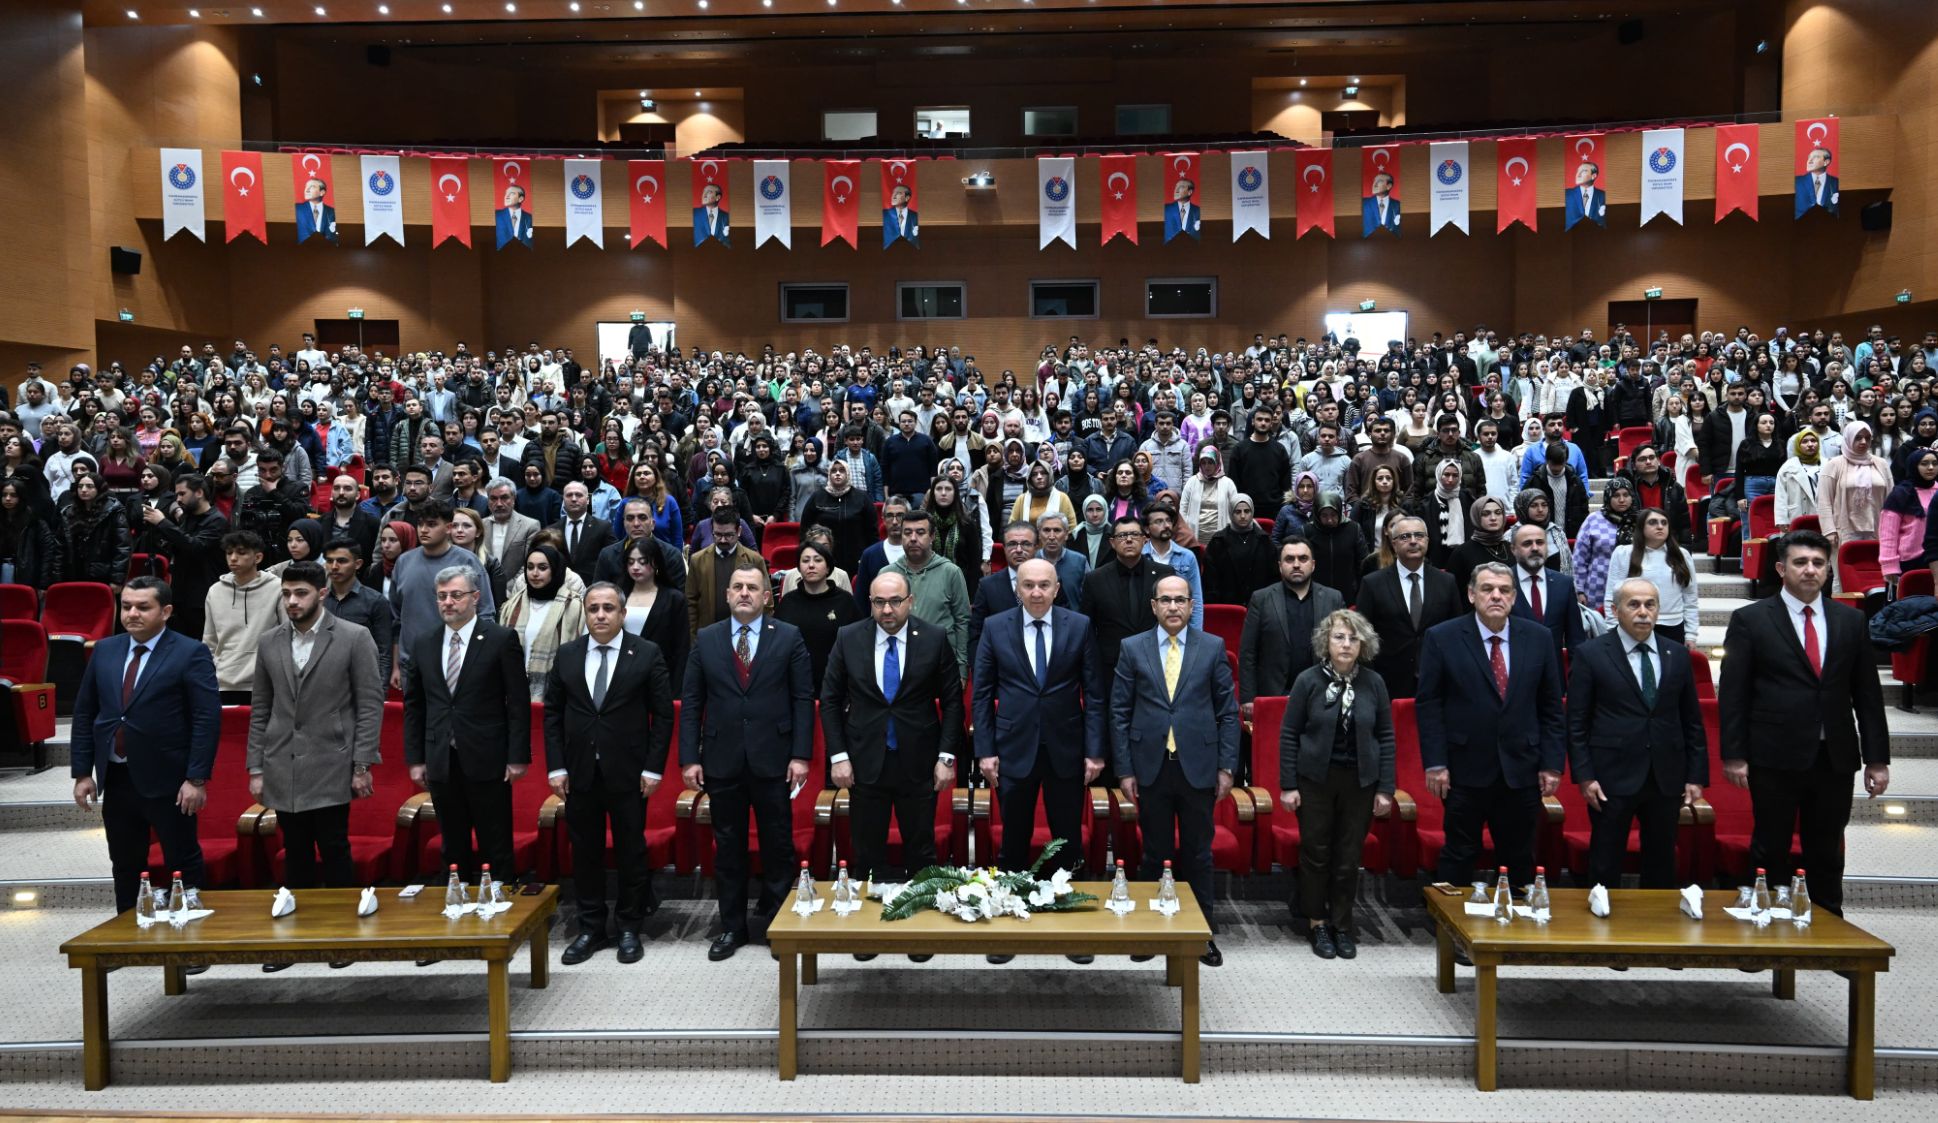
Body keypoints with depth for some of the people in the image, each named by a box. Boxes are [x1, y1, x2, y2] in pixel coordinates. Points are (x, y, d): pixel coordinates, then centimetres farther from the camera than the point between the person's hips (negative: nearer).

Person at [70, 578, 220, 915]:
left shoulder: (190, 654, -8)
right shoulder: (105, 650, 9)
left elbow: (208, 719, -12)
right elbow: (84, 712, 12)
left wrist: (196, 779, -16)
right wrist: (82, 772, 6)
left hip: (167, 781, -5)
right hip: (115, 779, 5)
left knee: (183, 862, 4)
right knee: (125, 865, 15)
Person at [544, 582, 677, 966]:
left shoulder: (647, 654, -4)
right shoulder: (566, 655, 5)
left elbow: (663, 714, -3)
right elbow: (552, 713, 7)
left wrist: (653, 768, -7)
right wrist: (556, 767, 0)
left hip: (627, 772, -2)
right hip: (579, 772, 3)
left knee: (631, 851, 6)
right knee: (585, 851, 9)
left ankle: (630, 928, 20)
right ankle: (590, 929, 21)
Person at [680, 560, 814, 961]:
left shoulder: (789, 638, 0)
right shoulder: (706, 639, 5)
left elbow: (803, 699, -1)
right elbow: (691, 702, 5)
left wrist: (801, 755, -7)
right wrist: (689, 758, -2)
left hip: (772, 761, -1)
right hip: (722, 762, 2)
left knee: (778, 846, 7)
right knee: (727, 848, 10)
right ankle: (732, 926, 22)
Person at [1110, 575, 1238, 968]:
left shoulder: (1213, 647, 3)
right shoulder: (1133, 649, 2)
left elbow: (1228, 711, 4)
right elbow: (1120, 713, 2)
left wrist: (1227, 767, -1)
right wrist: (1124, 770, -2)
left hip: (1198, 767, 0)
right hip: (1151, 768, 0)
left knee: (1197, 854, 8)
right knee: (1155, 853, 9)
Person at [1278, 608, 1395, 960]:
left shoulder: (1373, 683, -1)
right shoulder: (1308, 680, -6)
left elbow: (1385, 737, 4)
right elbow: (1289, 734, -3)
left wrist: (1385, 789, 0)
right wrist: (1287, 785, -6)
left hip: (1360, 782, 1)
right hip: (1315, 779, -1)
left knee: (1349, 857, 7)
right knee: (1315, 853, 6)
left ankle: (1342, 925, 22)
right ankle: (1317, 923, 21)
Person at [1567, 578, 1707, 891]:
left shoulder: (1678, 655, 8)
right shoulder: (1590, 654, -3)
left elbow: (1692, 720, 11)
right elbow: (1576, 722, -4)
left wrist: (1696, 775, 6)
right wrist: (1584, 775, -10)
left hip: (1666, 779, 4)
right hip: (1612, 777, -3)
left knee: (1662, 866, 11)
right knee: (1605, 866, 4)